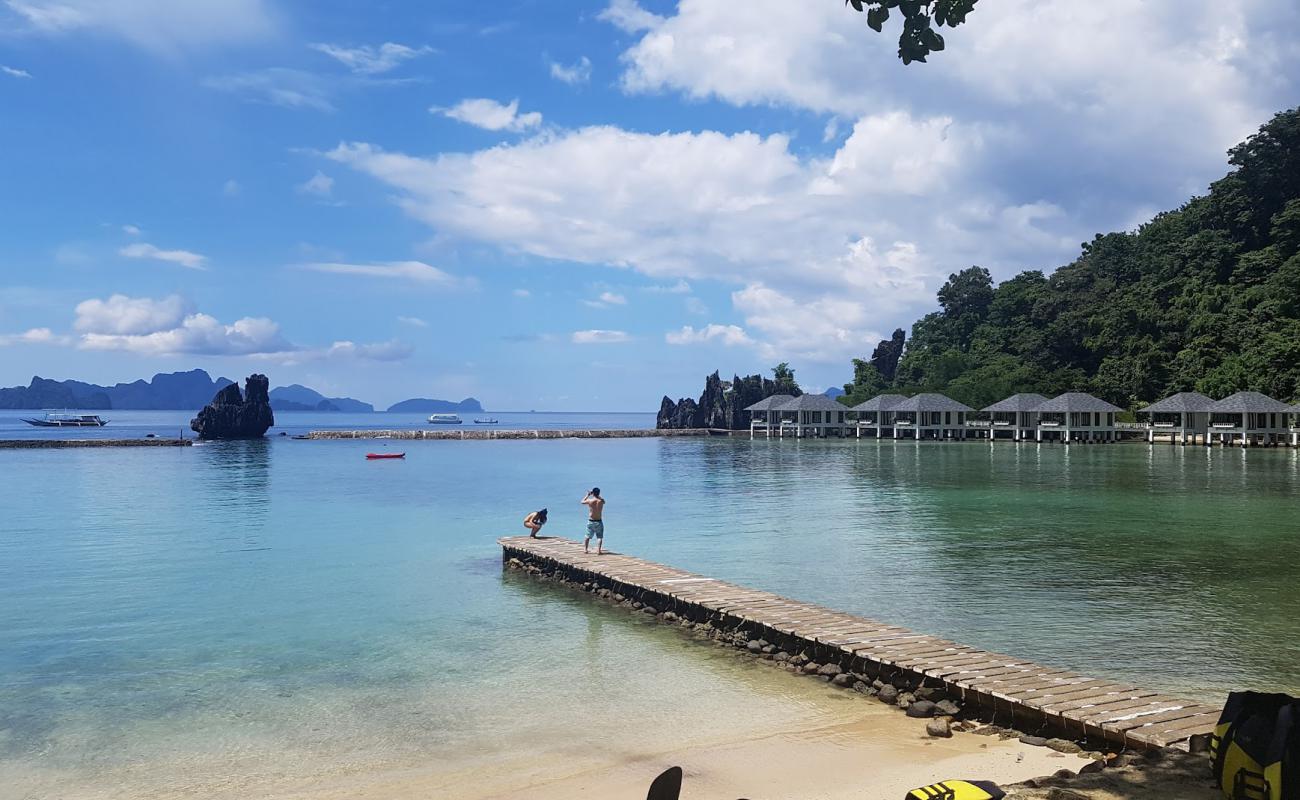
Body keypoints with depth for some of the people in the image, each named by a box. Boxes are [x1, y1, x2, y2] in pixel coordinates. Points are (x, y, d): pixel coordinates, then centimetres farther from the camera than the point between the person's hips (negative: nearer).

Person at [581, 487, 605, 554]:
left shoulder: (589, 501, -10)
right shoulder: (601, 501, -8)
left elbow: (582, 502, 12)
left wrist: (587, 495, 21)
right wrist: (598, 496, 20)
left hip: (590, 521, 1)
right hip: (598, 522, -1)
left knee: (588, 536, 18)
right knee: (599, 537, 1)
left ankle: (585, 549, 22)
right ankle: (598, 550, -13)